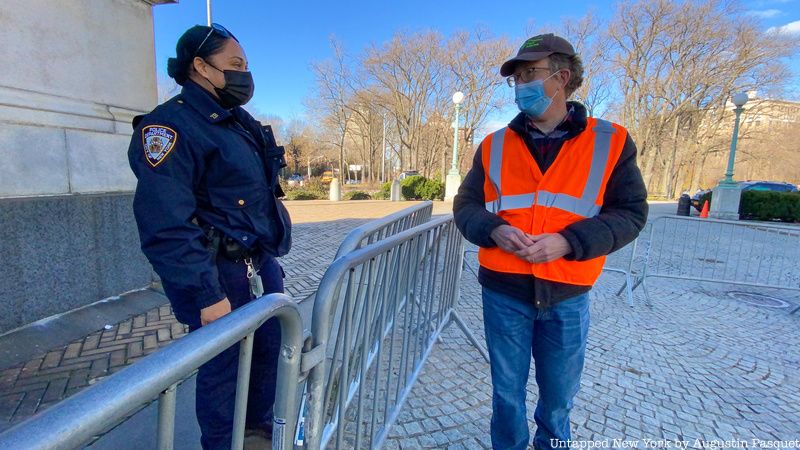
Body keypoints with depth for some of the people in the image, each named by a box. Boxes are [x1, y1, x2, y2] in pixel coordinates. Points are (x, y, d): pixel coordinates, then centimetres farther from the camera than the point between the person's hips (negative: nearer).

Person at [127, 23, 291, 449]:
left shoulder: (240, 121, 13)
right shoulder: (169, 126, -15)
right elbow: (166, 227, -22)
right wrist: (207, 294, -22)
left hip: (262, 264, 9)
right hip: (221, 274, -8)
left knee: (271, 346, 21)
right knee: (222, 365, 10)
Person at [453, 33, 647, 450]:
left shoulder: (610, 141, -1)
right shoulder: (494, 145, 3)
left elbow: (630, 213, -3)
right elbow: (466, 205, 5)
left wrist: (567, 242, -19)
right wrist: (494, 230, -17)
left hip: (567, 296, 0)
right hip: (503, 293, 1)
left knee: (559, 392, 20)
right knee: (507, 390, 17)